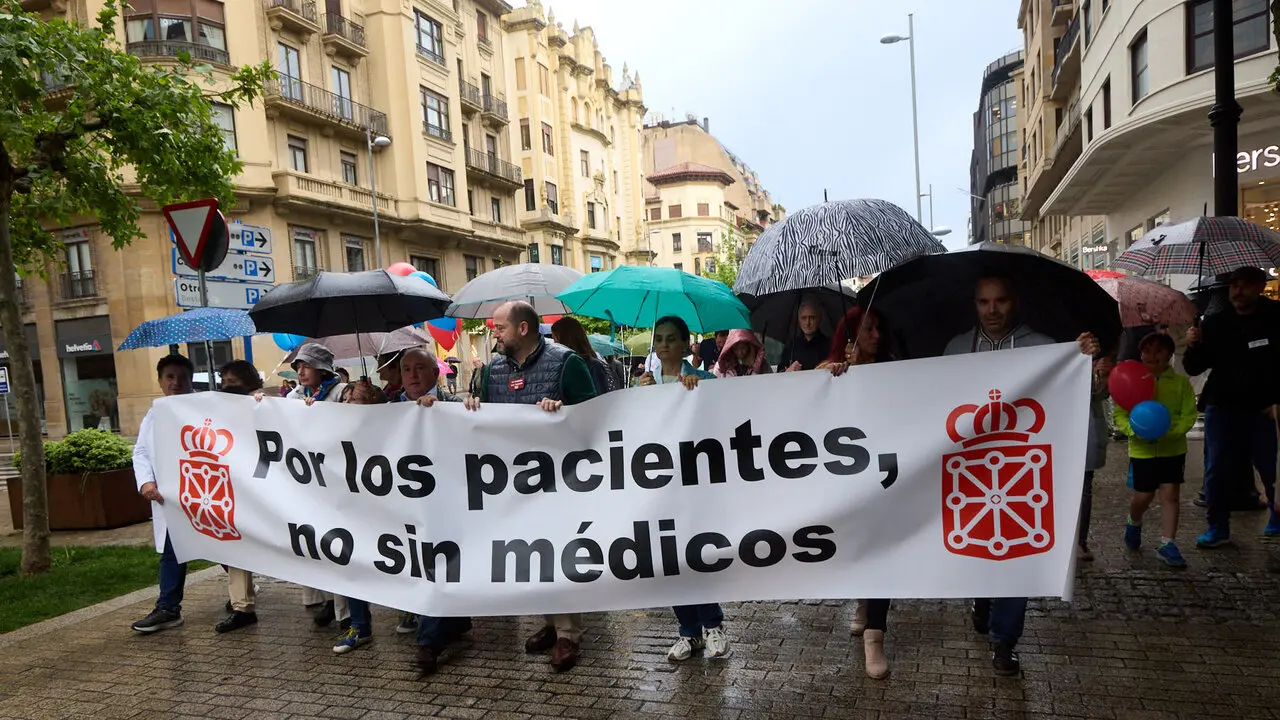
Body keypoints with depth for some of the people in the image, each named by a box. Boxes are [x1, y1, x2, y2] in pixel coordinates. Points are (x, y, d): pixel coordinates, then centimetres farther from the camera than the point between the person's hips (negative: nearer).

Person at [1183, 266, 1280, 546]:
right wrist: (1193, 347, -16)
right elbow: (1194, 368, 4)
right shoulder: (1216, 322, 3)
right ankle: (1218, 527, 11)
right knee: (1216, 470, 2)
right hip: (1222, 407, 2)